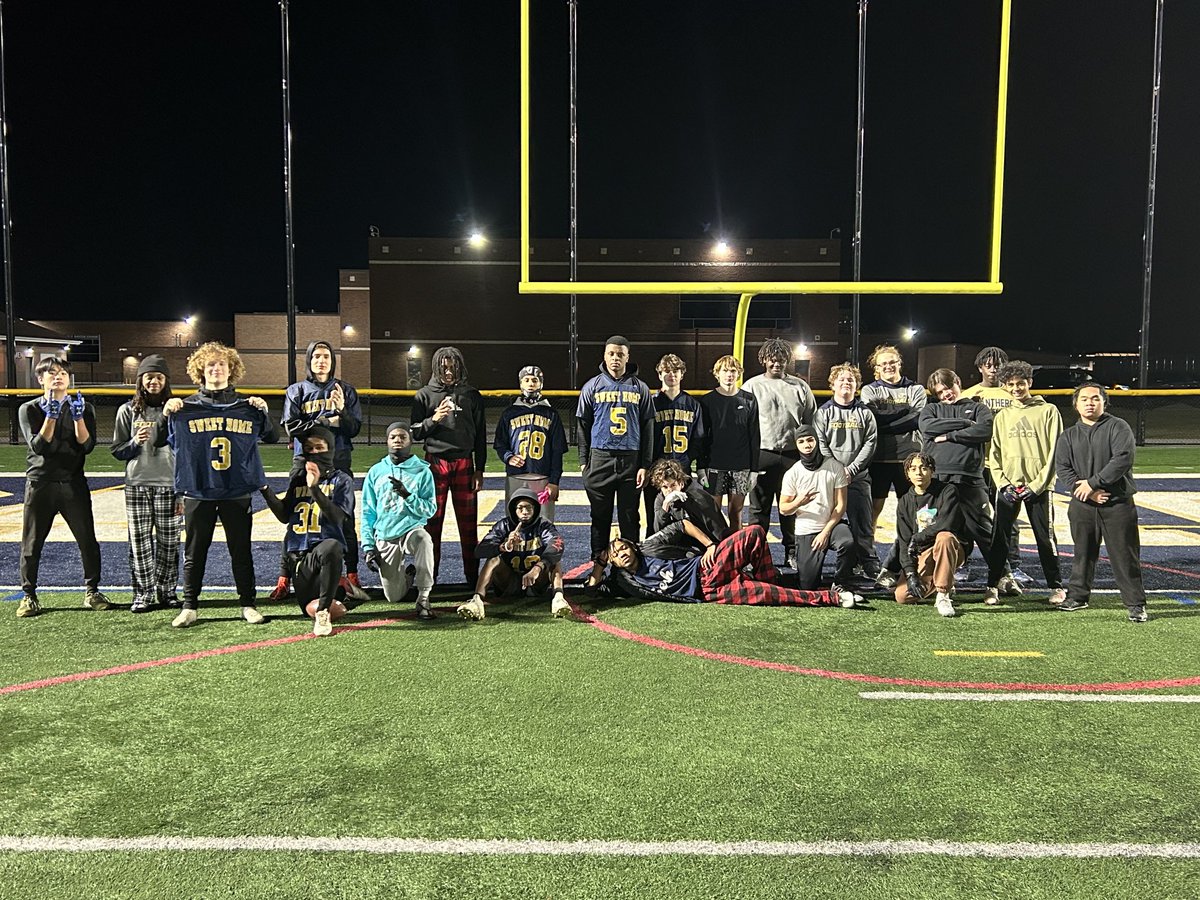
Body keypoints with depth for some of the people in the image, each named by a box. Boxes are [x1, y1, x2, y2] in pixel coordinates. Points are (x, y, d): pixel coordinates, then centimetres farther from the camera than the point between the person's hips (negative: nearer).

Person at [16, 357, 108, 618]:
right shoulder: (29, 409, 1)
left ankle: (91, 590, 14)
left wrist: (78, 417, -18)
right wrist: (51, 415, -21)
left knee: (88, 540, 1)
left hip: (73, 484, 1)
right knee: (32, 543, 3)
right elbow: (38, 446, -11)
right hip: (39, 484, -1)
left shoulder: (83, 407, 4)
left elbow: (87, 445, -6)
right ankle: (28, 595, 15)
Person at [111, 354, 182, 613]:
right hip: (137, 485, 1)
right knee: (139, 542, 1)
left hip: (169, 485, -1)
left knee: (169, 541, 2)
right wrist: (135, 443, -13)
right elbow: (117, 450, 9)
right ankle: (143, 594, 10)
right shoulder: (128, 411, 7)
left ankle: (167, 591, 15)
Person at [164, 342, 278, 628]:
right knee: (194, 551, 7)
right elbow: (168, 443, 5)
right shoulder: (187, 407, 5)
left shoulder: (246, 406, 6)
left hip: (238, 492, 0)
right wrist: (168, 415, -10)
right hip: (198, 491, 0)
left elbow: (272, 437, 5)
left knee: (241, 550, 7)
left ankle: (248, 605, 16)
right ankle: (189, 607, 16)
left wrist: (263, 411, -10)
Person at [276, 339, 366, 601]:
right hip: (304, 462, 0)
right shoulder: (296, 391, 9)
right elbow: (291, 427, -3)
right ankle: (284, 579, 5)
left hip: (339, 462, 1)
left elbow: (355, 429, 4)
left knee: (344, 520, 2)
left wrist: (342, 410, -13)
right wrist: (325, 422, -8)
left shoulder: (346, 390, 10)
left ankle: (352, 577, 8)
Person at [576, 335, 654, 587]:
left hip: (631, 459, 0)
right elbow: (583, 425, 10)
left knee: (629, 516, 5)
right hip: (600, 459, 0)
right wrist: (583, 461, 3)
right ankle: (598, 567, 11)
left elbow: (647, 428, 7)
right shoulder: (593, 386, 7)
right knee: (600, 516, 5)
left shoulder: (640, 388, 7)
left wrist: (645, 464, 0)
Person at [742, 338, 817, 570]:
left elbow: (811, 422, 12)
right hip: (761, 454, -1)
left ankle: (792, 553, 14)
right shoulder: (752, 386, 5)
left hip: (793, 455, 1)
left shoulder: (800, 387, 10)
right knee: (759, 507, 3)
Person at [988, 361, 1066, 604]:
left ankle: (1056, 586, 14)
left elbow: (1055, 452, -2)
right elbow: (994, 453, 10)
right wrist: (1002, 483, -4)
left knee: (1045, 537, 2)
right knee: (999, 537, 1)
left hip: (1039, 486, -3)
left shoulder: (1048, 411, 2)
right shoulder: (1002, 416, 13)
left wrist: (1037, 484, -10)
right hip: (1007, 486, 3)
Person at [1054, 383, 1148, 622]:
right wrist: (1085, 491, -13)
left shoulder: (1118, 427, -1)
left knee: (1124, 555, -1)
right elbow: (1062, 469, 1)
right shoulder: (1068, 436, 10)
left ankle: (1135, 603, 7)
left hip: (1118, 504, -3)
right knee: (1083, 553, 13)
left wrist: (1093, 482, -17)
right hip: (1082, 505, 3)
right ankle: (1077, 596, 25)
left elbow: (1123, 459, -14)